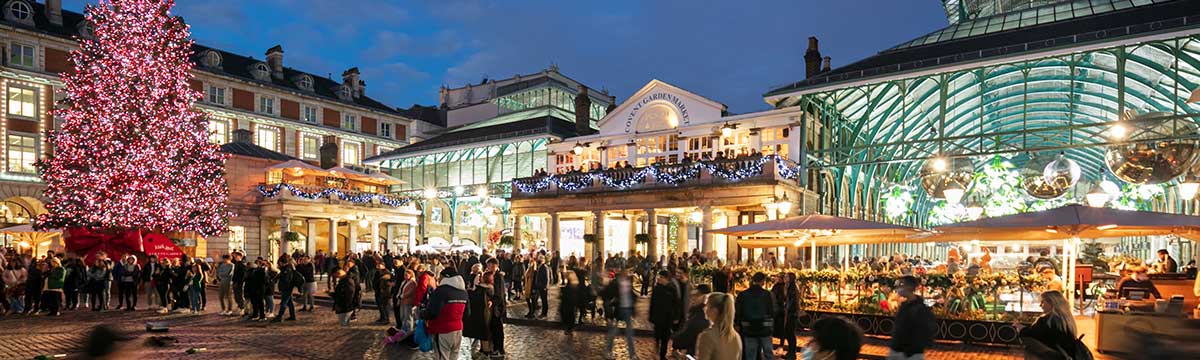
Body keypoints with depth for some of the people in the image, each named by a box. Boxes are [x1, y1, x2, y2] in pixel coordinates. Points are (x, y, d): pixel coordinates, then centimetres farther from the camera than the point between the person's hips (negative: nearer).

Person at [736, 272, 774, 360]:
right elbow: (772, 312, -6)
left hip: (749, 330, 1)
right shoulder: (767, 294, -8)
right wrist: (772, 326, 7)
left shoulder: (742, 295, -4)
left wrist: (738, 325, 11)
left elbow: (738, 313, 0)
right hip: (765, 329, -1)